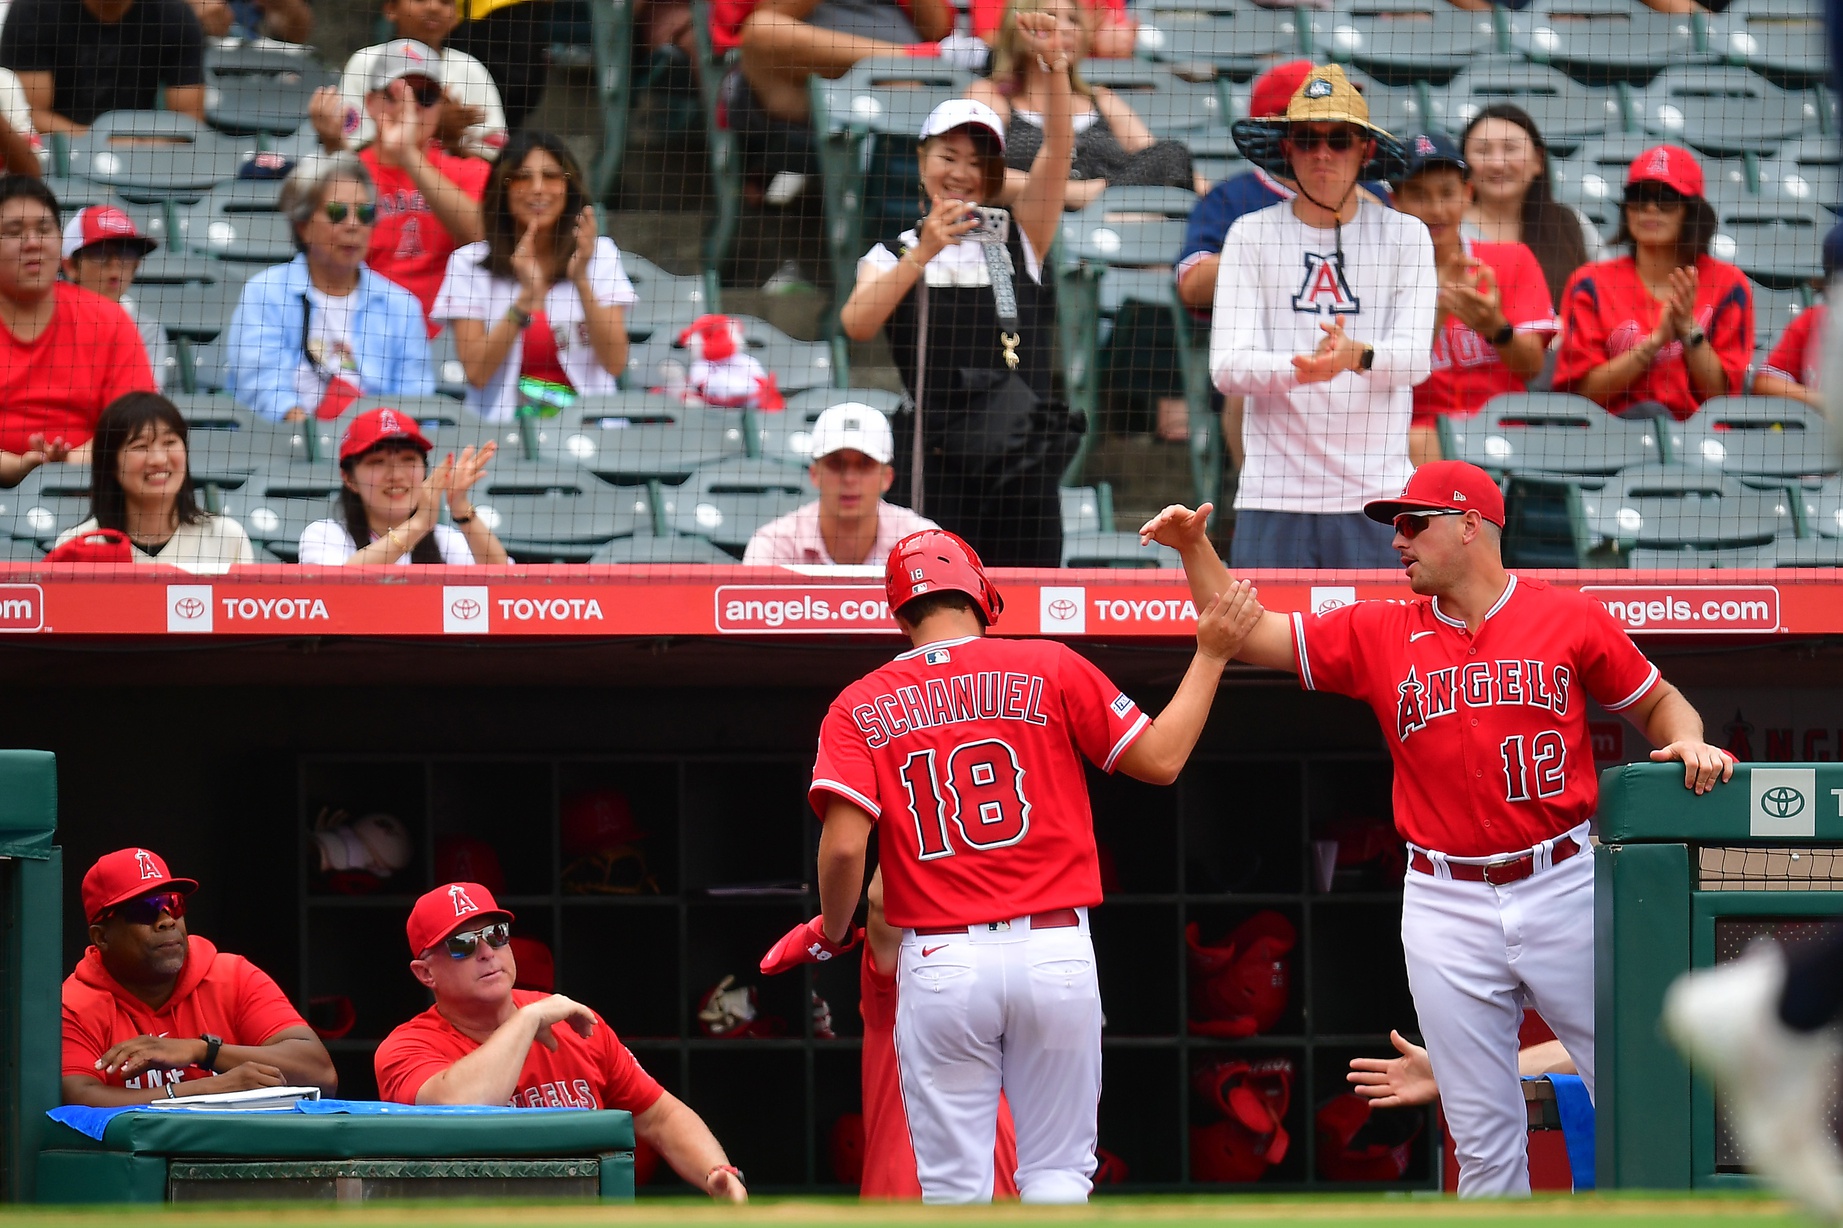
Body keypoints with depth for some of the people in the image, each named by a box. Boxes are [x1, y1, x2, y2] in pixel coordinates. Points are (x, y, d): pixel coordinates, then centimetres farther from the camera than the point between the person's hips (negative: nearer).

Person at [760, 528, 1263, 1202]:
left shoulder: (859, 708, 4)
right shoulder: (1048, 667, 2)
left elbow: (844, 844, -8)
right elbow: (1160, 758, 5)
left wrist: (830, 934, 10)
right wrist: (1211, 654, 15)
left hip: (939, 963, 0)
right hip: (1055, 950, 0)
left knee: (955, 1187, 5)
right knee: (1057, 1171, 8)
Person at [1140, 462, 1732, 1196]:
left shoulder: (1570, 620, 2)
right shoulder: (1380, 635, 8)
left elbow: (1658, 702, 11)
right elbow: (1250, 634, 10)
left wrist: (1688, 744, -10)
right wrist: (1195, 550, -2)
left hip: (1563, 887, -2)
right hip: (1447, 907, 2)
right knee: (1483, 1138, 4)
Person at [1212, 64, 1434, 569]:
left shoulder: (1406, 236, 8)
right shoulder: (1251, 235, 7)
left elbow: (1416, 358, -4)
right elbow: (1226, 366, -3)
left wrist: (1356, 356, -27)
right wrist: (1301, 369, -24)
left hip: (1376, 493, 0)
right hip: (1272, 497, 0)